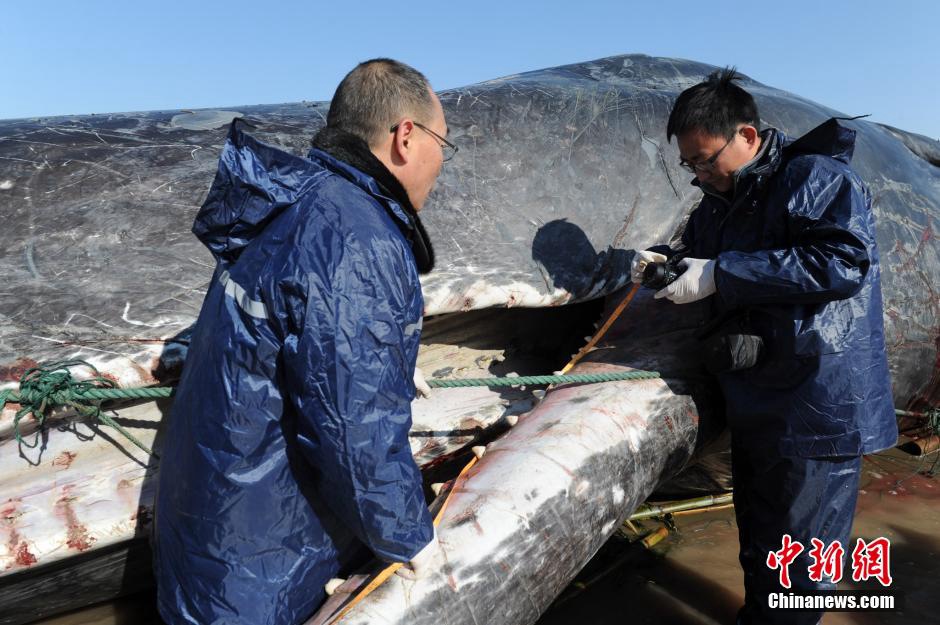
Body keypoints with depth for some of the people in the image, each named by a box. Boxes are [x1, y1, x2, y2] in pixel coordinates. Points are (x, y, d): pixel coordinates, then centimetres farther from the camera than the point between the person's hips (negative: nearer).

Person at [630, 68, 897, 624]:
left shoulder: (816, 175, -14)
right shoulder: (721, 198, 11)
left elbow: (843, 260, -28)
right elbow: (701, 250, 23)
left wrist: (721, 274, -28)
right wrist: (668, 262, -2)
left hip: (818, 406, -8)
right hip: (756, 402, 8)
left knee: (793, 562, 3)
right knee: (757, 536, 22)